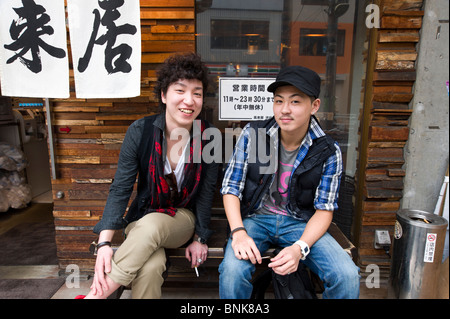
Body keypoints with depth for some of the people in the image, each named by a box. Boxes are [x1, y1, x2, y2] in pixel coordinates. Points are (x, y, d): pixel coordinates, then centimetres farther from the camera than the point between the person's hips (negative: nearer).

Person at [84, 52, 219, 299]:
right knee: (151, 267, -32)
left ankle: (95, 294, -17)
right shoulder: (140, 131, -13)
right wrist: (104, 243, -22)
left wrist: (199, 238, -3)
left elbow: (206, 191, -4)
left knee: (150, 226, -33)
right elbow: (120, 189, -12)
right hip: (143, 217, 0)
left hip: (183, 218, 1)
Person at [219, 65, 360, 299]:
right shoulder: (252, 134, -7)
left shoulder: (328, 153, -7)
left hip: (300, 223, 1)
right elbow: (231, 188, -5)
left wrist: (299, 248, -22)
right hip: (255, 218, 0)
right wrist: (239, 232, -21)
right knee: (232, 270, -29)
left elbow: (324, 209, -5)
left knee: (347, 276, -20)